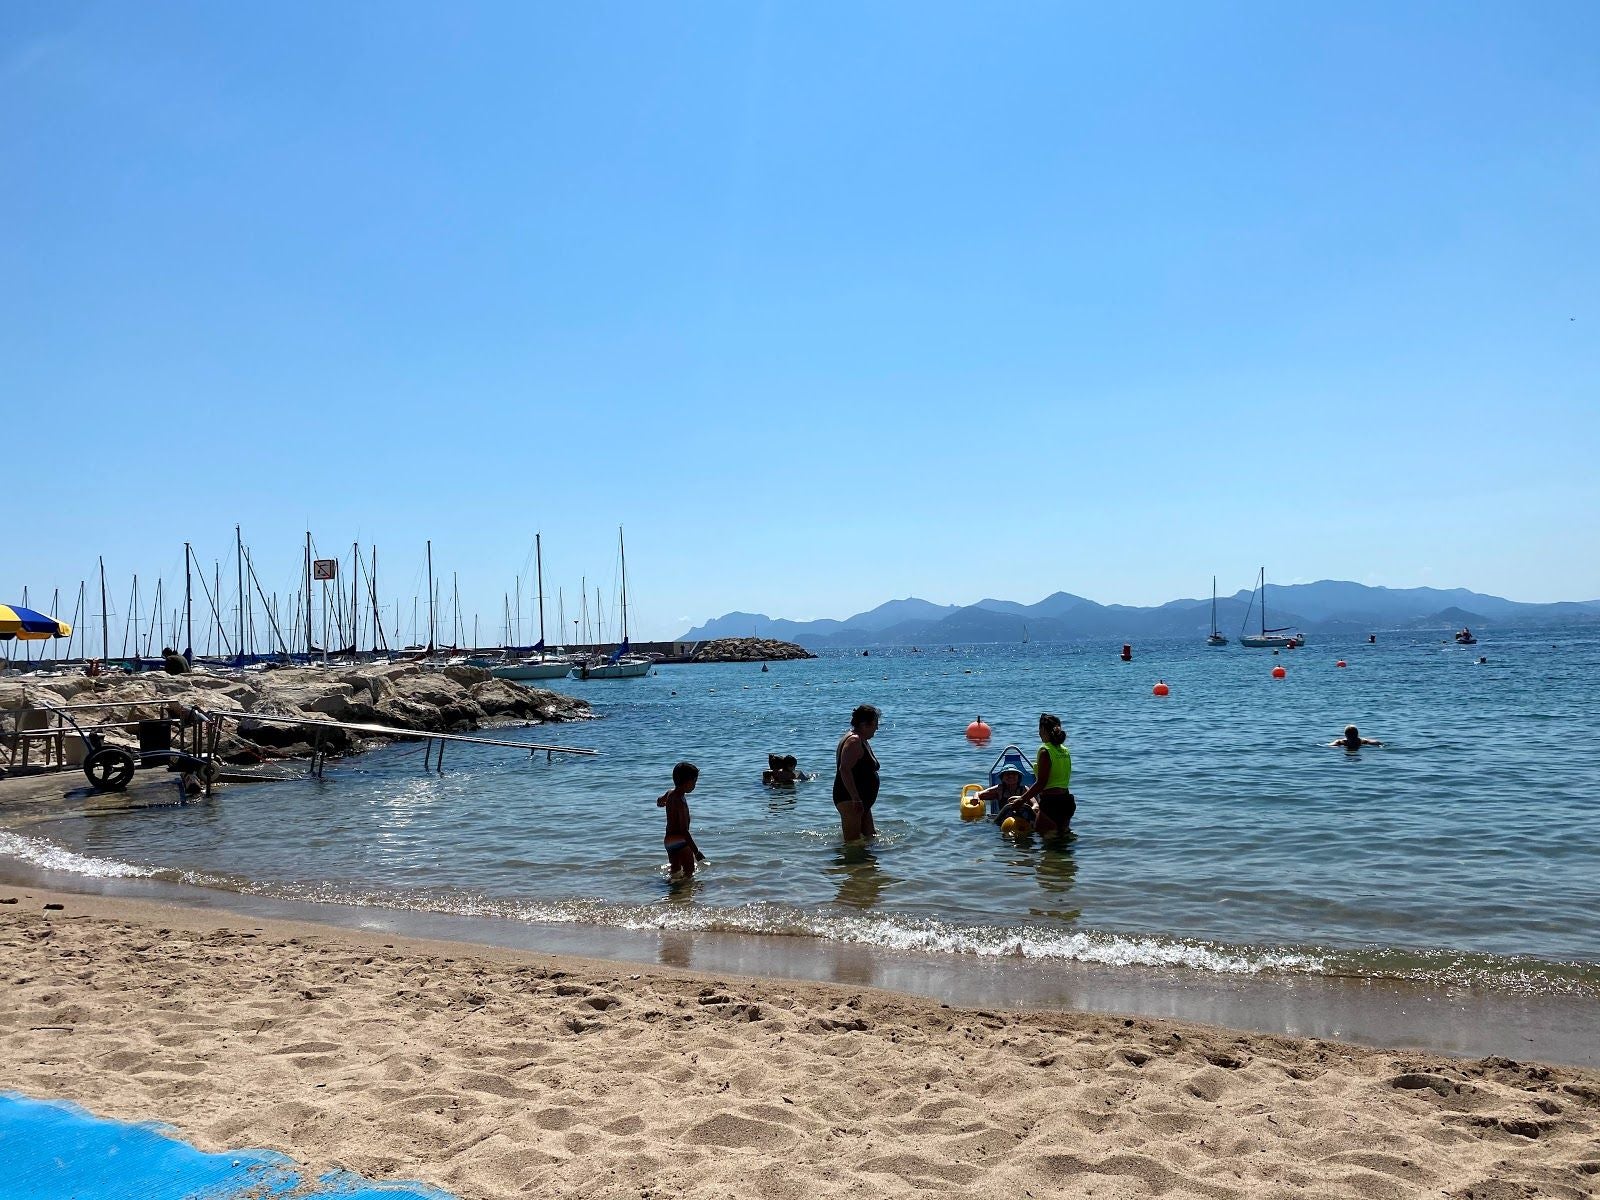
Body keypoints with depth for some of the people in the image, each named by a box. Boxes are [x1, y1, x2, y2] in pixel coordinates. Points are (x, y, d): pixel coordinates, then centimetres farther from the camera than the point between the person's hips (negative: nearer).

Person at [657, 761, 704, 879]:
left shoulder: (670, 793, 3)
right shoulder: (680, 802, -24)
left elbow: (659, 801, 28)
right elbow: (684, 830, -27)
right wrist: (696, 851, -25)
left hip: (669, 840, 10)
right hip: (679, 841, -10)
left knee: (675, 871, 20)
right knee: (689, 871, -6)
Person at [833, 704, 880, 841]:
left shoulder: (862, 741, 18)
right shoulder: (853, 741, -16)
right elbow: (845, 769, -26)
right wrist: (856, 799, -29)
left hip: (861, 800, 11)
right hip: (849, 799, -11)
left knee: (870, 835, 15)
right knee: (853, 840, -10)